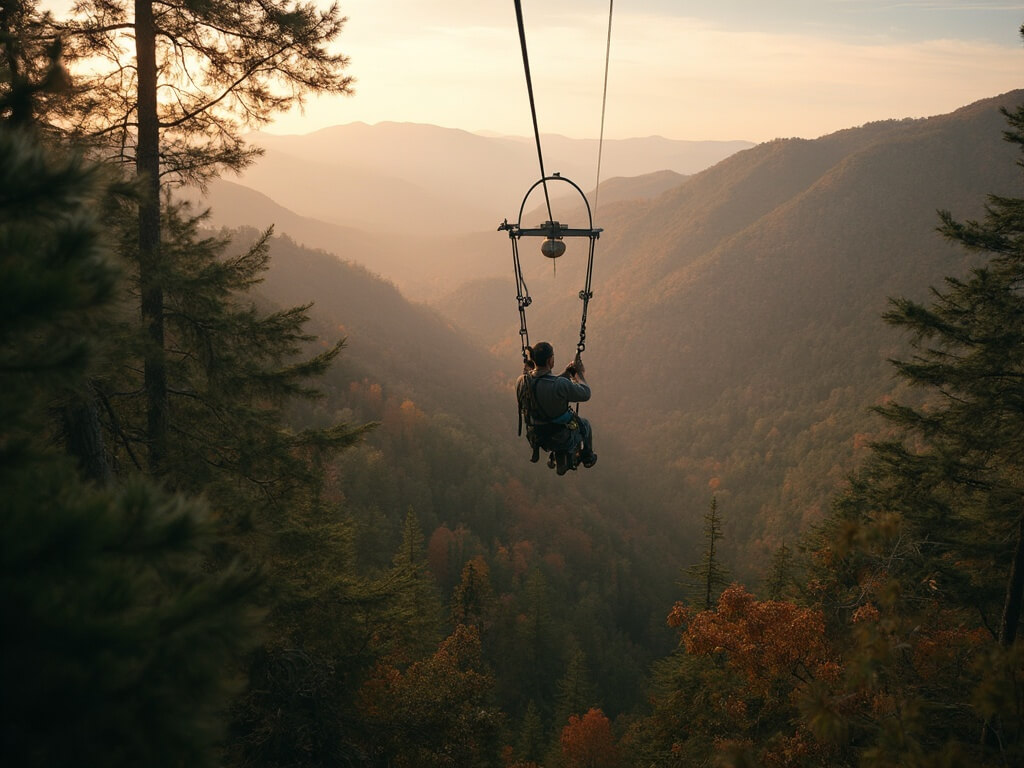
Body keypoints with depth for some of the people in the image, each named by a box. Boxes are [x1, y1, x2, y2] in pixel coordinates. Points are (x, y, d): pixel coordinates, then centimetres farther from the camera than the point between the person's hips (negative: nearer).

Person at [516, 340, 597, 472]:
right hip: (563, 438, -4)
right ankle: (588, 458, 57)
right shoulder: (561, 385, -36)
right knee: (585, 424, 31)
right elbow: (585, 394, -17)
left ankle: (561, 463, 52)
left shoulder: (521, 381, -18)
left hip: (537, 435, 4)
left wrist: (565, 374, 6)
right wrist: (579, 373, -2)